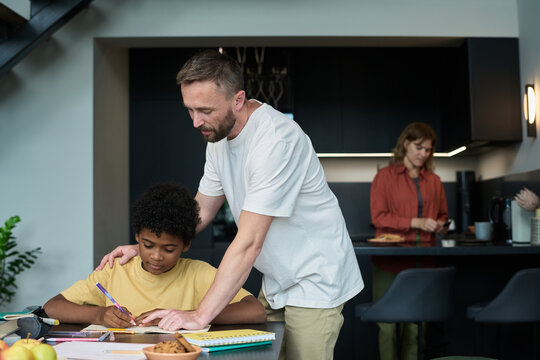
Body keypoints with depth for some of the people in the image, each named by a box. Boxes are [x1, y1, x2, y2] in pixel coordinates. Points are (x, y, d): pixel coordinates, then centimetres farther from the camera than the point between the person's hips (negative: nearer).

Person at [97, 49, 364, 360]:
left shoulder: (277, 140, -29)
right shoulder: (218, 134, -1)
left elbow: (248, 244, -31)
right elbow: (201, 210, 10)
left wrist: (201, 315, -30)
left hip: (314, 282, -7)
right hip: (276, 282, 7)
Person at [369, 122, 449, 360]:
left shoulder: (434, 181, 17)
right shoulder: (385, 176, 3)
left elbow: (442, 215, 28)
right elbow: (378, 216, -5)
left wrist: (440, 225, 4)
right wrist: (416, 222, -13)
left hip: (422, 260, 4)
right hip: (391, 259, -3)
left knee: (416, 323, 2)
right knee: (387, 323, -3)